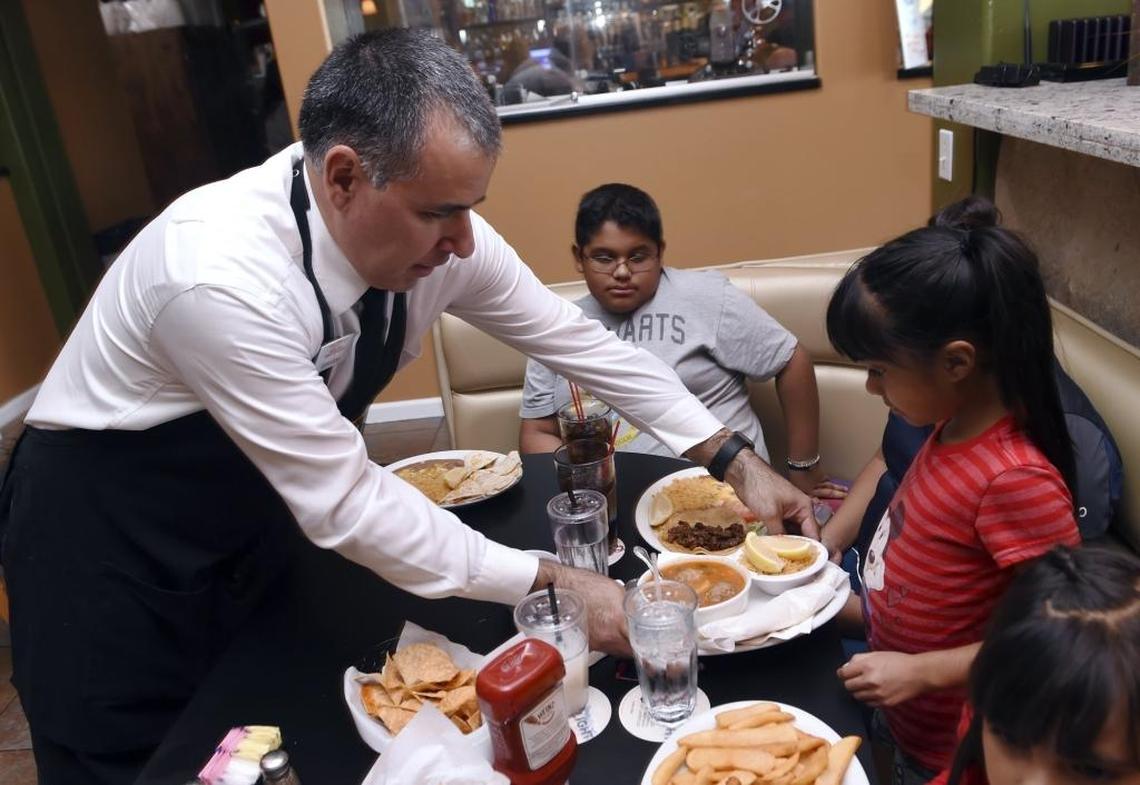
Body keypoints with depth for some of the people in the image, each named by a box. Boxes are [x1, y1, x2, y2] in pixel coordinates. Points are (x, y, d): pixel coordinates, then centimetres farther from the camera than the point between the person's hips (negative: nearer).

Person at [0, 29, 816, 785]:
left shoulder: (431, 232, -18)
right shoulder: (221, 275, -37)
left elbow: (574, 339, -7)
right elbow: (344, 501, -33)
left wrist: (736, 460, -7)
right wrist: (551, 584, -29)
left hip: (253, 509, 6)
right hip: (108, 533, -5)